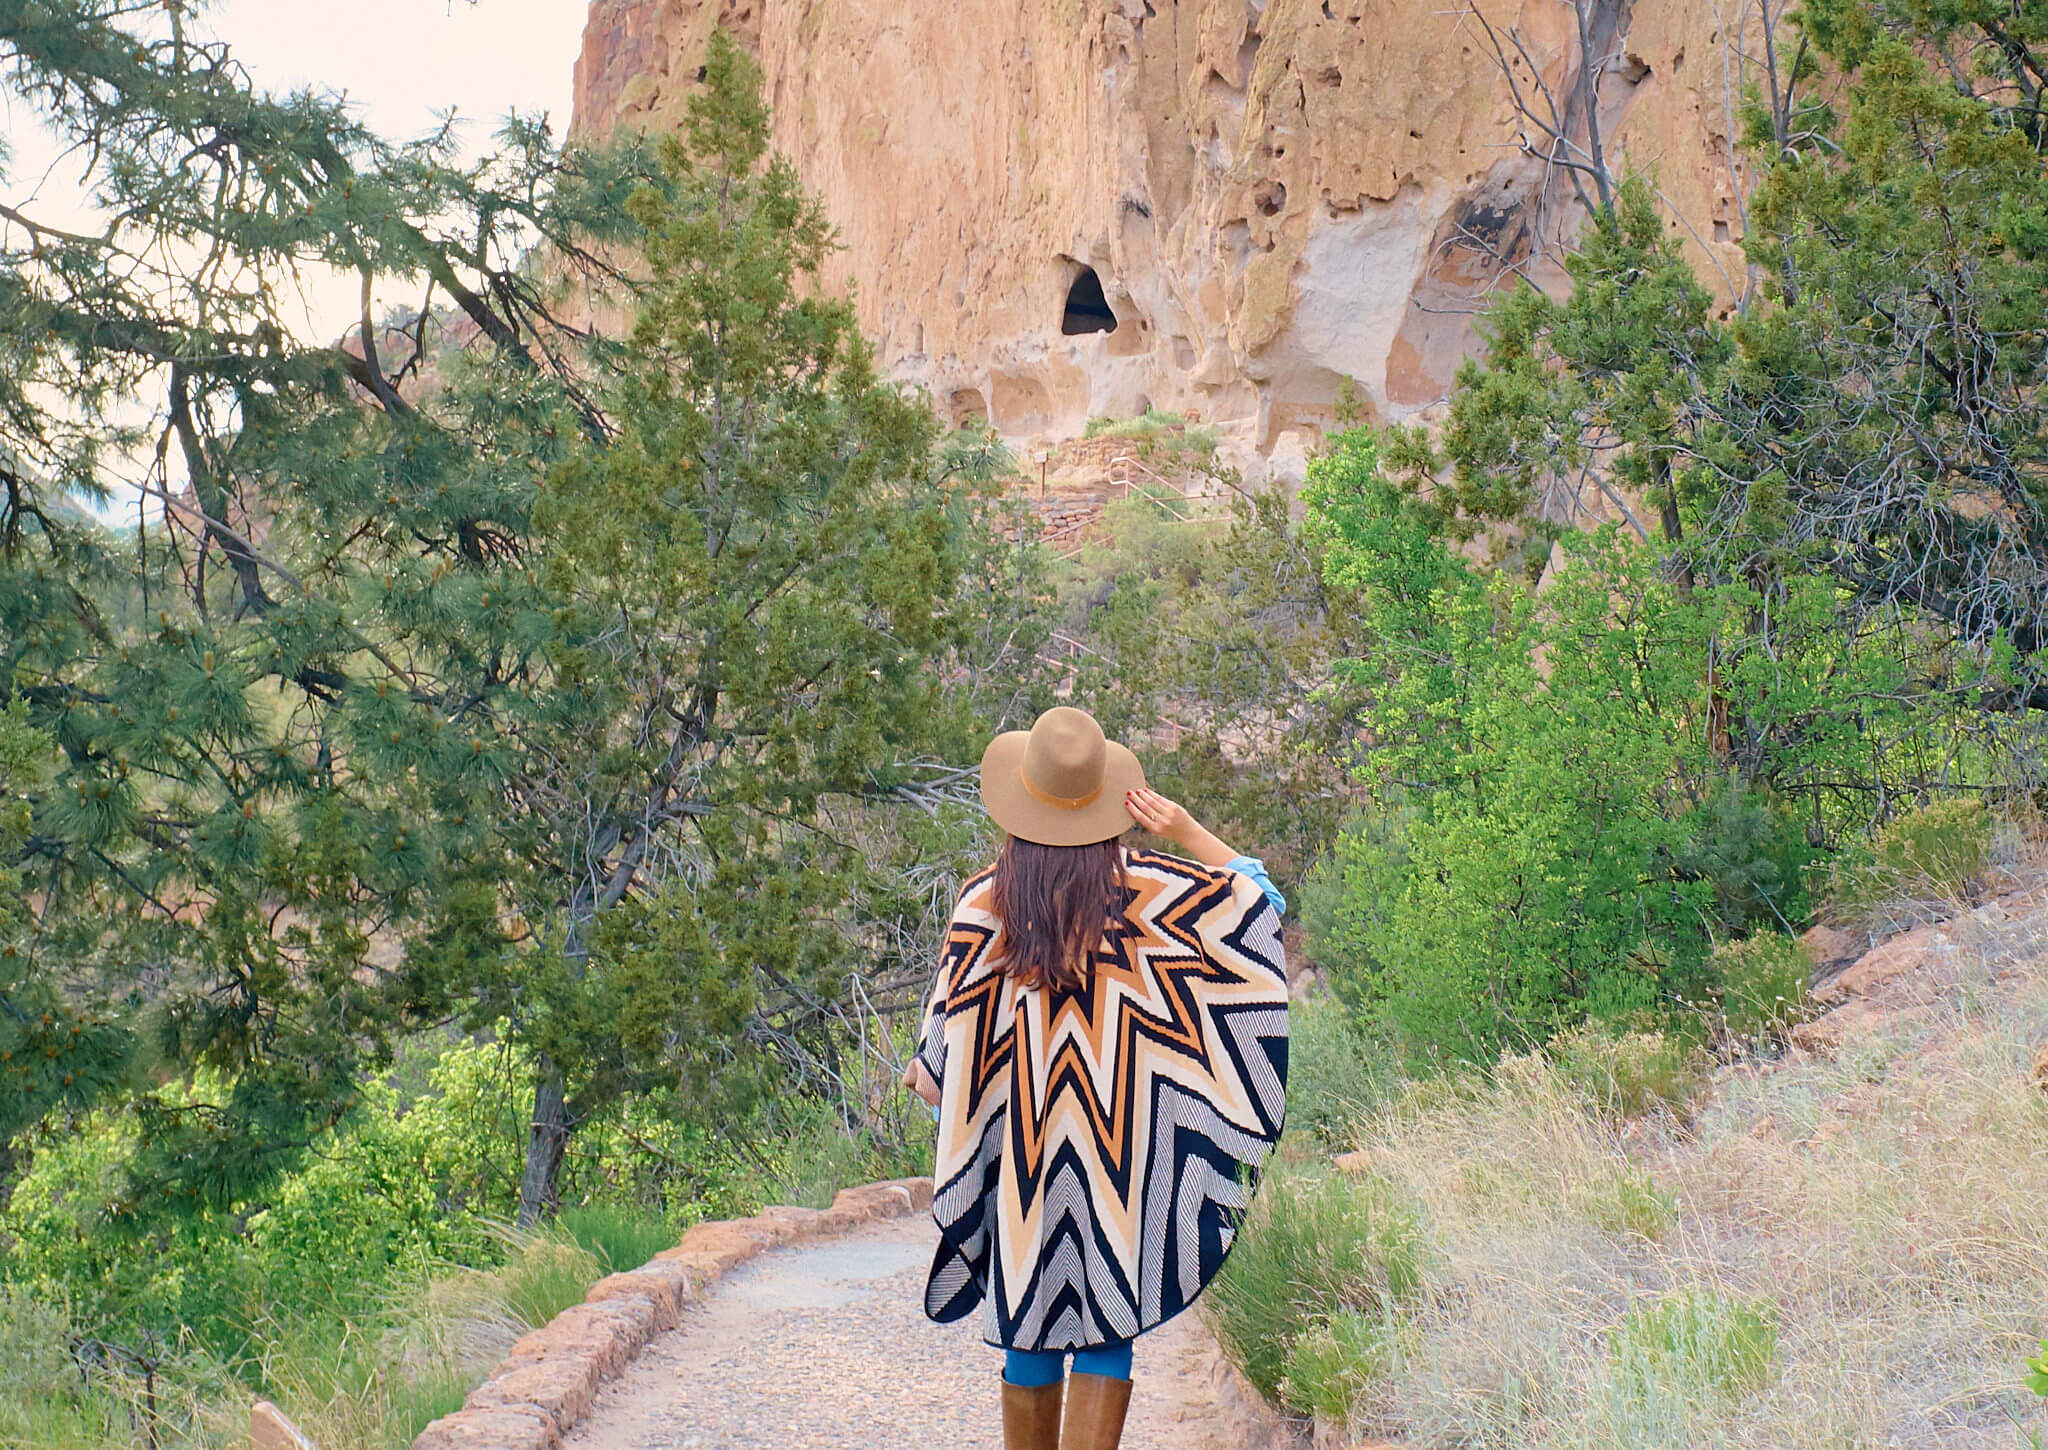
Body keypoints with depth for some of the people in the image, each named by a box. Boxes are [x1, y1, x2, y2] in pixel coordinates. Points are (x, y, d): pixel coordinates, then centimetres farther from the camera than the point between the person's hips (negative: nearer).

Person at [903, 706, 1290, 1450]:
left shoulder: (985, 902, -6)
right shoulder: (1148, 886, -5)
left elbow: (955, 1030, -2)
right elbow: (1256, 893, 9)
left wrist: (924, 1073, 16)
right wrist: (1186, 831, 3)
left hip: (1023, 1149, 1)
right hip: (1121, 1147, -1)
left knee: (1029, 1334, 12)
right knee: (1107, 1331, 4)